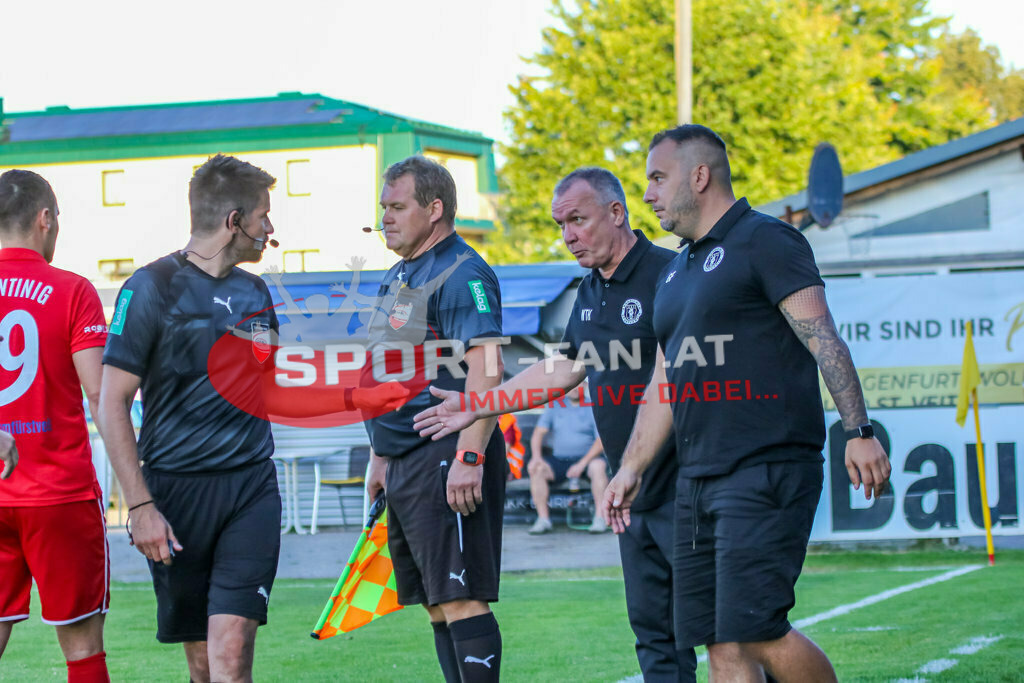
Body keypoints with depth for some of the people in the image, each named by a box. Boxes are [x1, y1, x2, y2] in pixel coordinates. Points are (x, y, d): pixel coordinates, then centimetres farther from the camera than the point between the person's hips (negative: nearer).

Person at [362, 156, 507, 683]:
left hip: (447, 456, -10)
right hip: (406, 460, 10)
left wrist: (470, 458, -28)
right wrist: (381, 457, 23)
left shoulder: (462, 275, -12)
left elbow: (486, 369, -21)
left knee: (460, 599, -12)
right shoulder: (398, 276, 19)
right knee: (436, 603, 11)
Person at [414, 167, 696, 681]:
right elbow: (564, 368, 24)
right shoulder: (590, 293, 15)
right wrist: (478, 406, 22)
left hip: (685, 485, -9)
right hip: (634, 493, 9)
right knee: (651, 622, 10)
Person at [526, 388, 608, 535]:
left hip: (587, 458, -3)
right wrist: (536, 456, -12)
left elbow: (601, 441, -10)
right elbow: (538, 433, 8)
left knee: (598, 466, -36)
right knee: (535, 469, -23)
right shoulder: (555, 407, 12)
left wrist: (582, 464, -21)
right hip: (559, 460, 3)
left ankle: (600, 518, -32)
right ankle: (543, 519, -22)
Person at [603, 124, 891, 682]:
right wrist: (632, 467, 17)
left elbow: (823, 339, -12)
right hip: (697, 483, 8)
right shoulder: (676, 272, 21)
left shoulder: (764, 241, -5)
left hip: (767, 471, -8)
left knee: (755, 630, -15)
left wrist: (858, 432, -20)